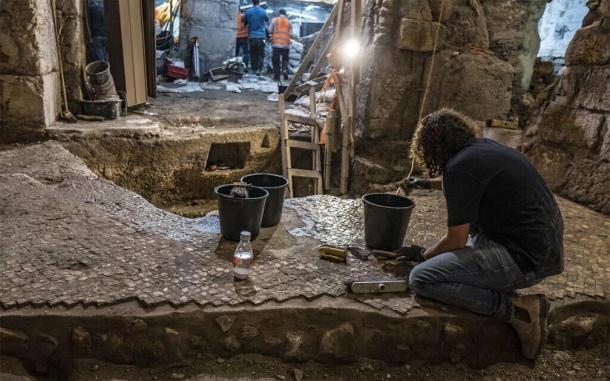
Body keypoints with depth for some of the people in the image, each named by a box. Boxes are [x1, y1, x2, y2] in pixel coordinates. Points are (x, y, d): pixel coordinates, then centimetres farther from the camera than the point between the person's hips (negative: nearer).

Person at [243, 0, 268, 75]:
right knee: (260, 54, 2)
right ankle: (259, 69, -6)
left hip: (251, 37, 2)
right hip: (261, 36, -2)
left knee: (253, 54, 9)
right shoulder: (263, 11, -4)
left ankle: (254, 69, 10)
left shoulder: (248, 12, 0)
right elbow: (267, 19, 14)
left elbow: (244, 22, 9)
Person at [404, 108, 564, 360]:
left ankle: (517, 309, -7)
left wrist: (423, 256, 7)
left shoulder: (460, 166, -16)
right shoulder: (484, 148, 12)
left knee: (421, 279, -14)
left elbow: (457, 240, -12)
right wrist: (427, 184, 50)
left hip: (525, 257, -10)